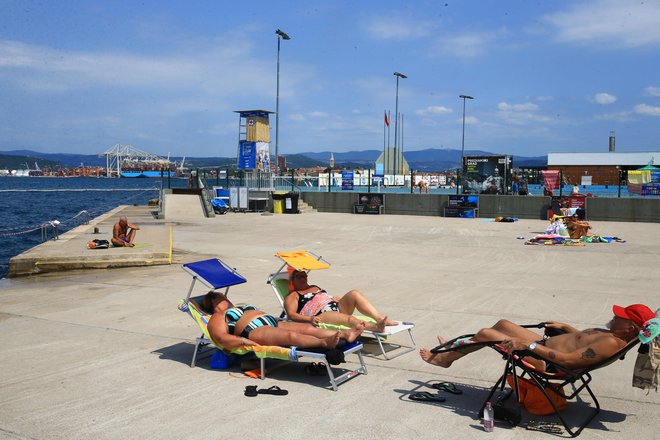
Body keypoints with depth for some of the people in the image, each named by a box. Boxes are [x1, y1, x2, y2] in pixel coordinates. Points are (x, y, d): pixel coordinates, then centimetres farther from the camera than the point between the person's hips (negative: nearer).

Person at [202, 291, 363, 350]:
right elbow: (222, 339, -5)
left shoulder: (241, 307, 39)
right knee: (291, 336, -35)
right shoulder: (217, 319, 12)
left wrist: (277, 320, 17)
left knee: (308, 328, -16)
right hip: (254, 331, -8)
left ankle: (345, 334, -33)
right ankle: (325, 342, -58)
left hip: (273, 321, 8)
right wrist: (245, 341, -21)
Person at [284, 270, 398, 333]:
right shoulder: (293, 295, 14)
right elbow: (291, 314, -2)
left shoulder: (315, 288, 36)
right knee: (348, 319, -37)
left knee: (354, 294, -20)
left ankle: (380, 318, -34)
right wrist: (310, 318, -20)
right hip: (321, 316, -7)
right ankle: (376, 327, -61)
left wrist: (338, 299, 12)